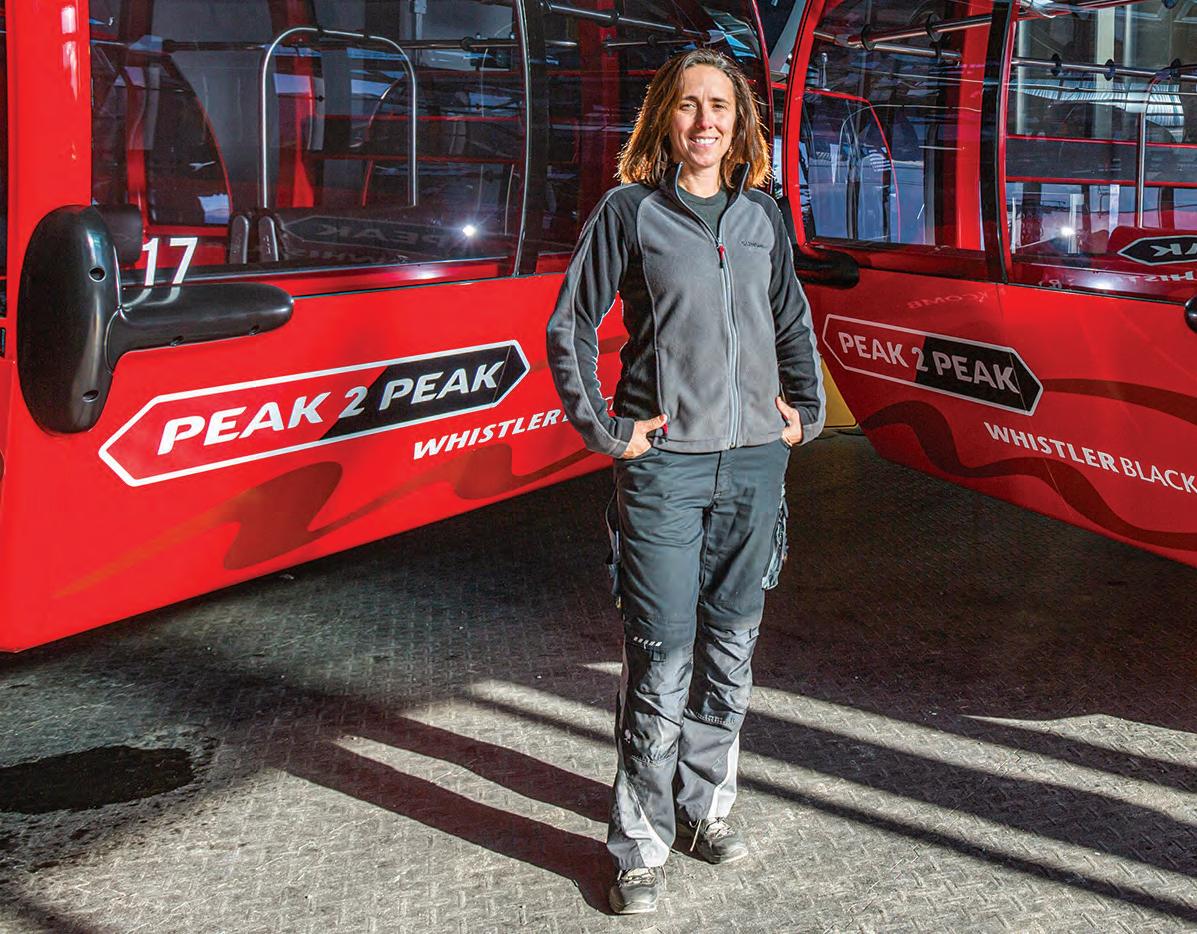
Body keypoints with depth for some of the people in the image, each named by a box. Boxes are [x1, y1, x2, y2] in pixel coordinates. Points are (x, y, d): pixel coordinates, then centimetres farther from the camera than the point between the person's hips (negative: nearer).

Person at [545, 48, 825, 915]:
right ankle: (642, 844, 9)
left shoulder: (763, 216, 10)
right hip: (665, 462, -4)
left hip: (756, 460, 5)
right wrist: (603, 430, -5)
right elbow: (570, 327, 1)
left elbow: (794, 322, 24)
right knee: (662, 655, -4)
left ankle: (706, 805, 29)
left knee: (731, 642, 12)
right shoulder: (630, 211, -2)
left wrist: (806, 409, 15)